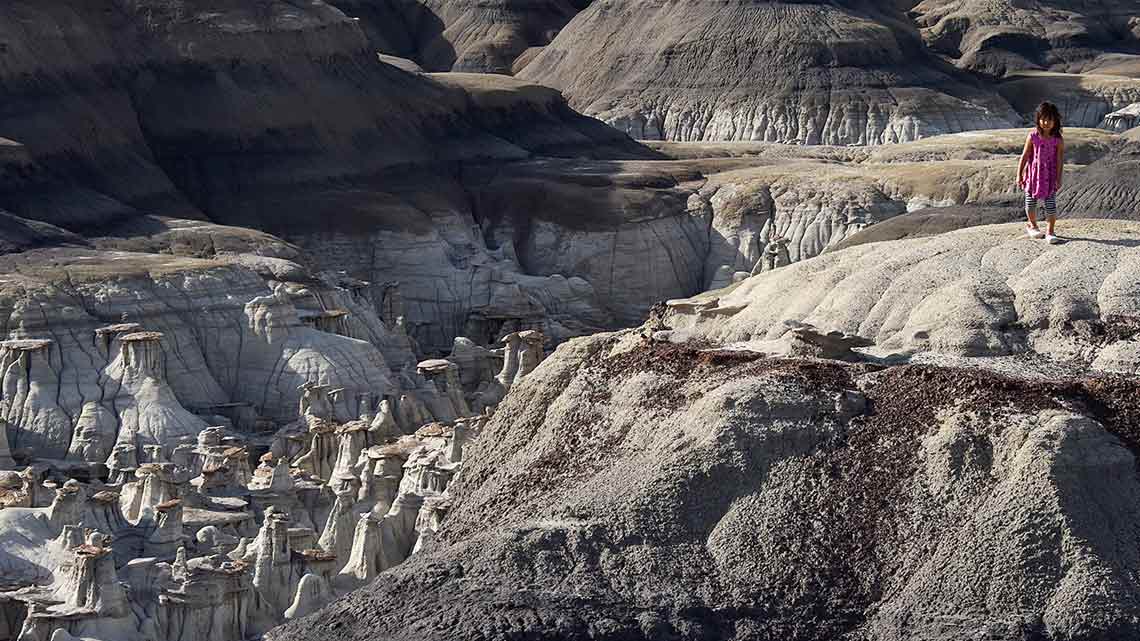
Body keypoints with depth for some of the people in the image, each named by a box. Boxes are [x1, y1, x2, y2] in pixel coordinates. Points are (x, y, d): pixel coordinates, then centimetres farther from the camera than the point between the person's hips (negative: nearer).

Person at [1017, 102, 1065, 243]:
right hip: (1033, 173, 1)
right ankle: (1032, 225, 36)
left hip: (1050, 176, -1)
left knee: (1051, 204, -3)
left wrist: (1058, 179, -10)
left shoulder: (1058, 140, -9)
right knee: (1031, 201, 11)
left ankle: (1050, 231, 8)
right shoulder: (1033, 136, -8)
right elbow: (1025, 156, -3)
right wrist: (1019, 174, -3)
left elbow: (1060, 160, -7)